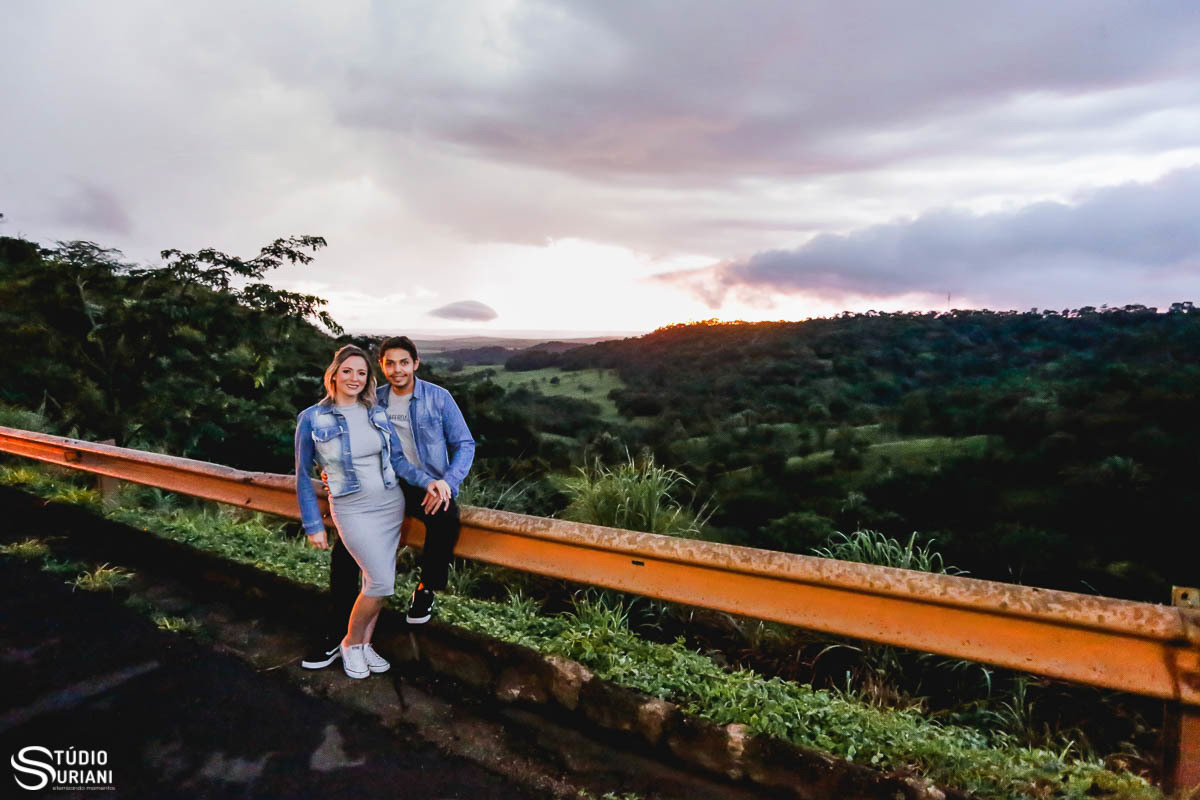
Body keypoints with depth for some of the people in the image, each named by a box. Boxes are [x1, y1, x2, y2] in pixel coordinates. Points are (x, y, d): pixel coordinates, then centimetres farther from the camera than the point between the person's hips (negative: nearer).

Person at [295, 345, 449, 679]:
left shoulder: (377, 413, 3)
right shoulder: (312, 419, -7)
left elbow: (398, 460, 5)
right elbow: (303, 476, 0)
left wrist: (430, 480, -11)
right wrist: (313, 525, 0)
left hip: (391, 504, 4)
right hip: (352, 510, -4)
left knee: (376, 581, 10)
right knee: (382, 581, -10)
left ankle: (365, 644, 30)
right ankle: (350, 643, 15)